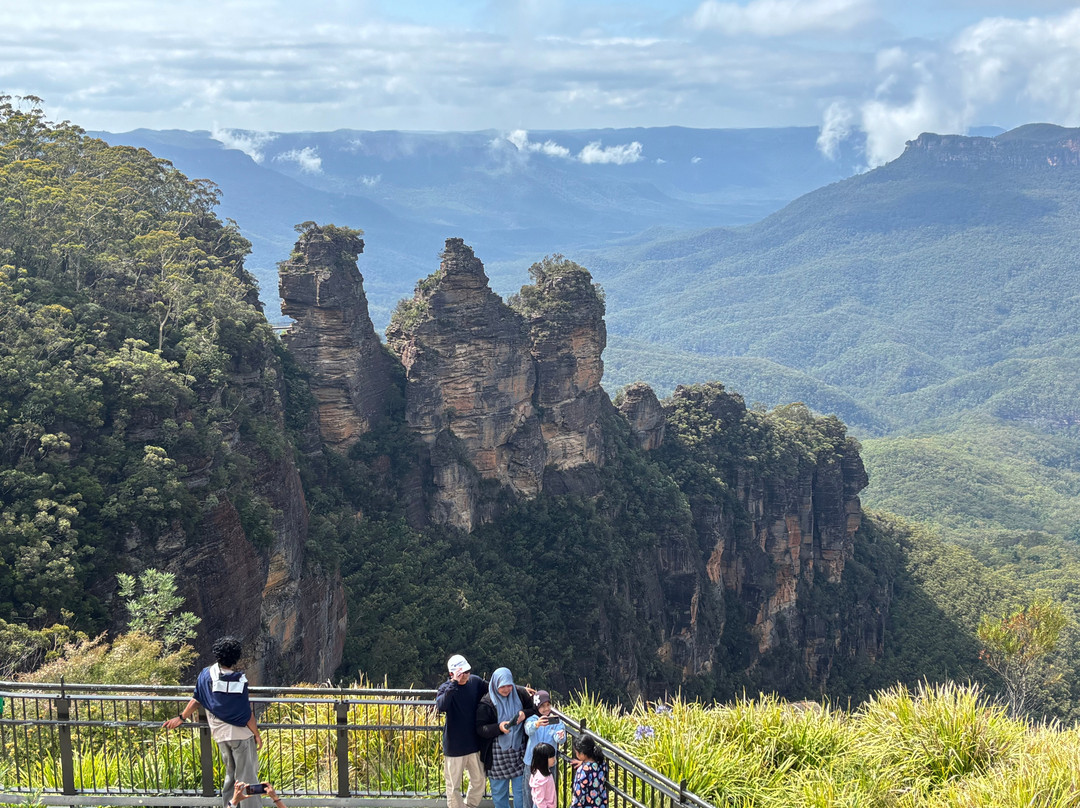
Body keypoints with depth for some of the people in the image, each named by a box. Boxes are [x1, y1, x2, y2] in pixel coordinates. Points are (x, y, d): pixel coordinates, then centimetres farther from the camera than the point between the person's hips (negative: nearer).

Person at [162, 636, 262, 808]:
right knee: (247, 775, 3)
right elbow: (247, 714, -14)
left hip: (221, 735, 6)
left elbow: (196, 700, 6)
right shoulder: (239, 681, -17)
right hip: (242, 735, -5)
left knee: (231, 773, 20)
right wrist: (257, 734, -3)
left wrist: (181, 718, 20)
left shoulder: (206, 675, -3)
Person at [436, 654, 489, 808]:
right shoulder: (446, 688, -16)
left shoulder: (475, 681, -4)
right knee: (454, 785, 8)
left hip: (474, 743, 5)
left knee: (478, 780, 19)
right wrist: (454, 683, -41)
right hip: (454, 747, -5)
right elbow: (440, 706, -37)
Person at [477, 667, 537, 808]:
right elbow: (480, 728, -12)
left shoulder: (520, 694, -2)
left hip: (519, 749, 2)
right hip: (497, 753, -2)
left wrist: (525, 714, -13)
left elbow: (534, 710, 9)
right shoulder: (486, 703, -11)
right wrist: (499, 727, -28)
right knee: (499, 790, 9)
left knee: (521, 788, 8)